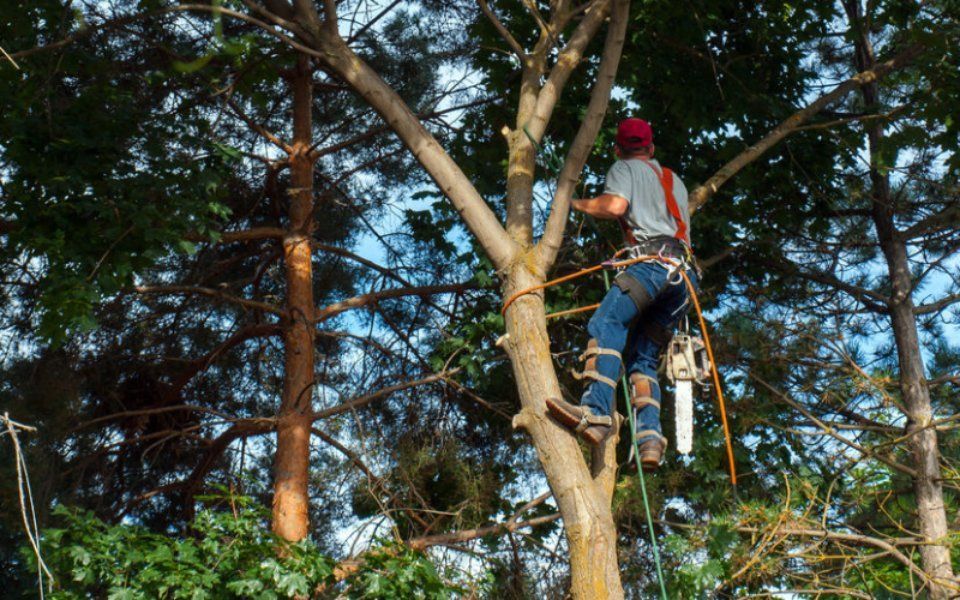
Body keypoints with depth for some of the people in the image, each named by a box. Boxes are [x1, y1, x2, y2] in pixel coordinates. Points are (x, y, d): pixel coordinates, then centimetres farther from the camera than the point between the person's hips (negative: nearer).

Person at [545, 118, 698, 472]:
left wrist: (578, 204, 10)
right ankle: (650, 437, -16)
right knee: (644, 357, 5)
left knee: (607, 323, -24)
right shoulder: (674, 181, 36)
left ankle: (596, 413, -46)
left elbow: (614, 206, -6)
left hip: (654, 260, -8)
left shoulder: (625, 168, 14)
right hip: (684, 270, 8)